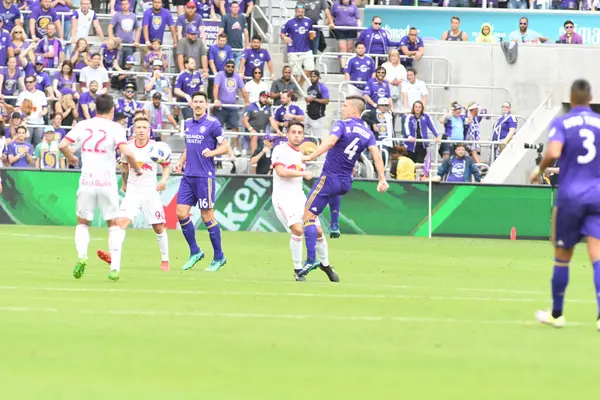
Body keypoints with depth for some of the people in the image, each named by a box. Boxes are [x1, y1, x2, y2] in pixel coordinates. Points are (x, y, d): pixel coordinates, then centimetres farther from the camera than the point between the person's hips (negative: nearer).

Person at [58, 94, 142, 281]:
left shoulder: (82, 125, 4)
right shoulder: (115, 128, -5)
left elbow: (63, 145, 0)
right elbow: (127, 153, -16)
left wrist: (71, 158, 20)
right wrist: (137, 169, 2)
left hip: (87, 180, 2)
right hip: (107, 181, -2)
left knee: (82, 223, 16)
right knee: (114, 224, 12)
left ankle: (81, 255, -11)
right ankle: (115, 267, -1)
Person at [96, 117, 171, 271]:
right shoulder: (128, 147, 0)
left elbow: (166, 166, 4)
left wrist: (164, 180, -13)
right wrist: (124, 182, 21)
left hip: (151, 192, -1)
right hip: (132, 191, 1)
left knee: (158, 227, 3)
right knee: (122, 221, -18)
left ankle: (165, 260, 20)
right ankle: (113, 255, -27)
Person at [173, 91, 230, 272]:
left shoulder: (212, 123, -7)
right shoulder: (187, 124, 13)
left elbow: (225, 146, -7)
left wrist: (212, 152, -25)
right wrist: (181, 161, 10)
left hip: (204, 176, -7)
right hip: (188, 175, 7)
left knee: (207, 216, -3)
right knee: (181, 213, 1)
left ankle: (219, 257, 9)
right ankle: (195, 252, 15)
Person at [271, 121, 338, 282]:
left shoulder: (301, 155, 18)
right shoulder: (280, 150, -5)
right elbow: (281, 172, -20)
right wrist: (303, 173, -14)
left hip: (299, 197, 7)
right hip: (283, 198, -7)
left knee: (317, 231, 3)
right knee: (298, 229, -25)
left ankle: (325, 264, 26)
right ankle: (297, 270, -13)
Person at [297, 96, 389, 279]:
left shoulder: (342, 125, -10)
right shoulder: (367, 133, 7)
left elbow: (330, 141, -28)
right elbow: (376, 155, -2)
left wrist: (311, 156, -32)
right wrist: (382, 180, -3)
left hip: (329, 178, -7)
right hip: (346, 183, 7)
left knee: (308, 216, -3)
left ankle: (311, 259, -13)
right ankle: (334, 226, 34)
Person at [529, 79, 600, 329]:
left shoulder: (561, 123, -4)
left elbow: (553, 152, -21)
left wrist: (540, 170, -3)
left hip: (570, 196, -1)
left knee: (562, 257, 11)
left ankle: (556, 314, 23)